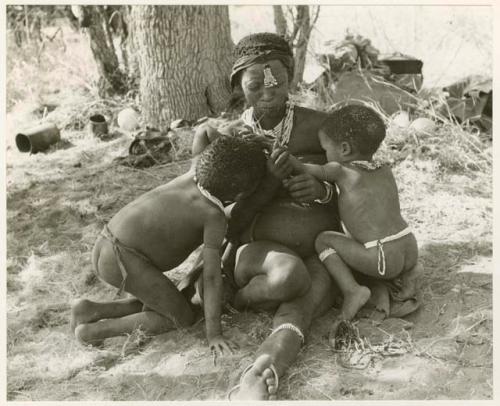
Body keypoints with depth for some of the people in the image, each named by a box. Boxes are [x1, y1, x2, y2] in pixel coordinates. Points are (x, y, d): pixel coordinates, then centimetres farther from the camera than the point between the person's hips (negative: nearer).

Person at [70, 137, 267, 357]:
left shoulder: (195, 172, 7)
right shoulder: (215, 217, -13)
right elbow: (212, 276, -16)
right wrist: (214, 334, -15)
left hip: (106, 247, 9)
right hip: (125, 259, -9)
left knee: (157, 305, 24)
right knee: (183, 317, 2)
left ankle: (91, 311, 8)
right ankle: (95, 331, -3)